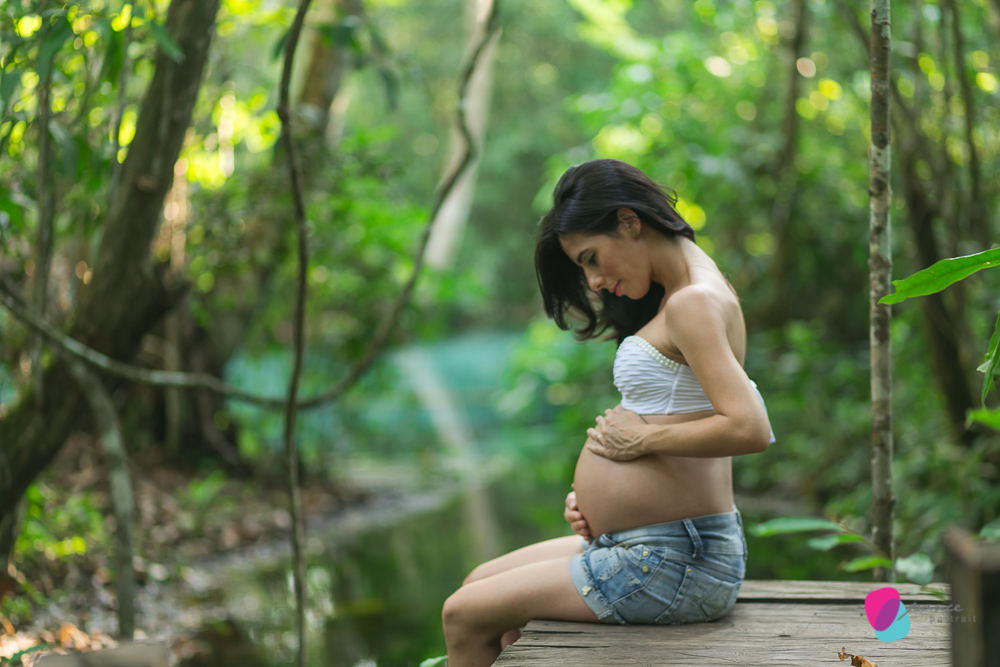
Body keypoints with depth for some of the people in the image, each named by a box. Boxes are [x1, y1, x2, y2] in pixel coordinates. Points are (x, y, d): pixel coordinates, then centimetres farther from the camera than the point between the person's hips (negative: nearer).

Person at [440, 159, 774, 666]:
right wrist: (591, 492, 4)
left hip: (673, 563, -11)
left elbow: (750, 429, -29)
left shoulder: (692, 304, -17)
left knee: (464, 617, -5)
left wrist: (642, 438, -17)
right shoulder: (685, 295, 14)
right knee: (480, 585, 19)